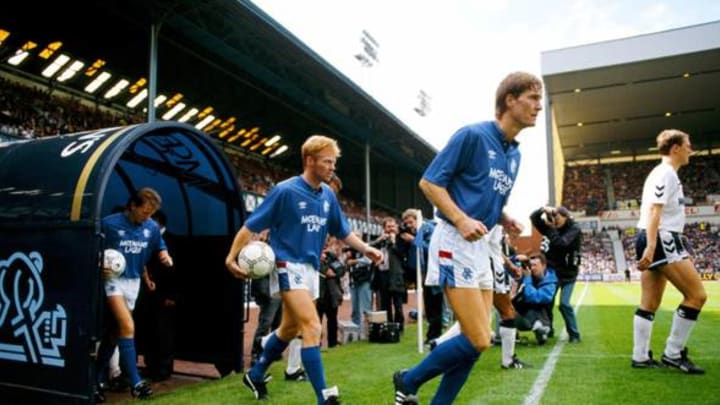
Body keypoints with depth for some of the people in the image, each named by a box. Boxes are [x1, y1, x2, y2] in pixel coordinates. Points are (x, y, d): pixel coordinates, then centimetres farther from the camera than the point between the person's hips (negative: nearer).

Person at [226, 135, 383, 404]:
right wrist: (231, 257, -17)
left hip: (311, 268, 8)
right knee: (312, 327, -17)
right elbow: (251, 225, -10)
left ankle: (255, 375, 39)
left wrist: (366, 249, 1)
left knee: (289, 329, 18)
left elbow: (342, 231, 14)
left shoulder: (328, 195, 5)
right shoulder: (285, 190, -13)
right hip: (288, 265, -7)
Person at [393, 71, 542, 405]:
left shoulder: (514, 154, 14)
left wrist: (505, 220, 5)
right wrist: (462, 220, -22)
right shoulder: (472, 135, -11)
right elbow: (428, 182, -12)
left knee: (477, 341, 9)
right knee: (477, 341, -9)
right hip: (454, 244, -9)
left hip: (480, 247, 9)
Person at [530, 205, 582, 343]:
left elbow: (560, 243, -29)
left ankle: (574, 335, 3)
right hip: (551, 270, 5)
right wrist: (543, 210, -20)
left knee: (564, 304, -12)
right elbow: (533, 217, -2)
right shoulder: (552, 225, 0)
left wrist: (551, 228, -25)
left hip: (567, 273, -5)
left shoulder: (574, 229, -14)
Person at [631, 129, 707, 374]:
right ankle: (673, 353, -1)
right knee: (697, 295, -6)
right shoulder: (666, 173, -9)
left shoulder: (662, 173, 22)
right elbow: (654, 211, -20)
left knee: (649, 304, 8)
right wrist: (651, 246, -27)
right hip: (662, 240, -10)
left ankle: (640, 357, 10)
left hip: (654, 243, 10)